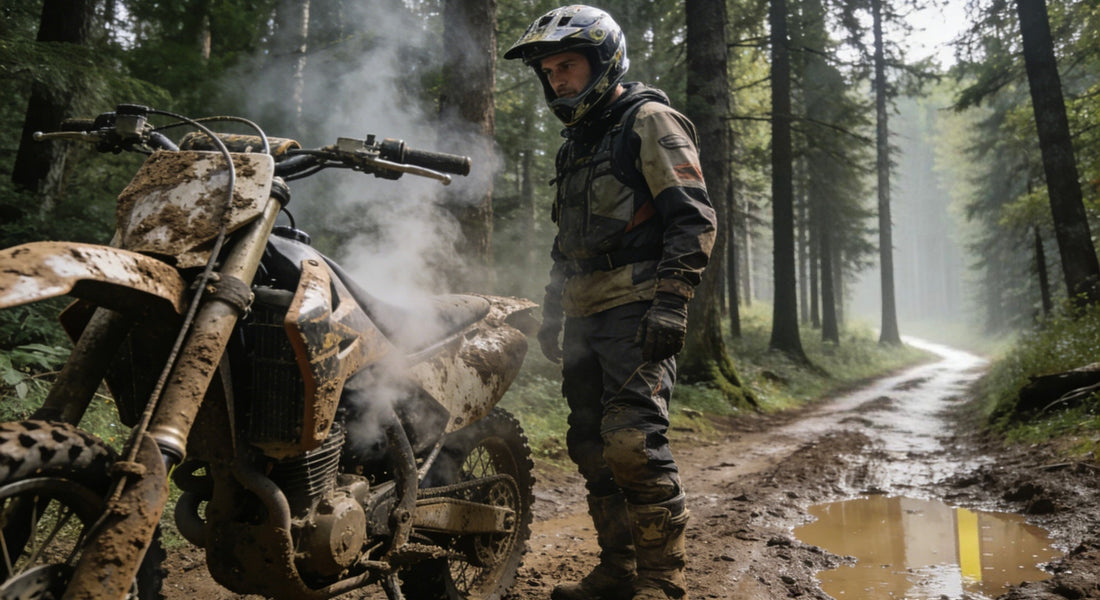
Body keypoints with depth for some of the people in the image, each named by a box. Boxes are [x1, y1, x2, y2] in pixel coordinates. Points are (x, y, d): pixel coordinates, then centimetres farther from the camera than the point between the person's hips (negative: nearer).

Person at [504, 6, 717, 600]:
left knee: (632, 442, -17)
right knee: (591, 446, 8)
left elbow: (694, 217, -12)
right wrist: (550, 312, 24)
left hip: (636, 314, -8)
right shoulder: (575, 143, 24)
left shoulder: (648, 121, -2)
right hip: (585, 317, 9)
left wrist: (670, 302, -21)